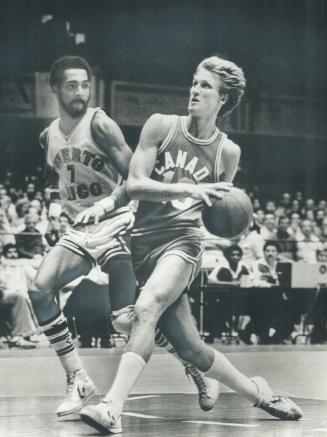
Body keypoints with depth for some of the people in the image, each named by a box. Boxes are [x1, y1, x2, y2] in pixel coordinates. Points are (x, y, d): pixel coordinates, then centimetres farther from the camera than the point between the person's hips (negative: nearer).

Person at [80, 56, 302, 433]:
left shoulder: (228, 152, 4)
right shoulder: (160, 126, 1)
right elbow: (134, 185, -7)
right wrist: (189, 189, -17)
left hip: (182, 242, -1)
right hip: (143, 242, 1)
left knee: (146, 308, -31)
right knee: (191, 349, 3)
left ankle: (112, 407, -38)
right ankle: (256, 391, 26)